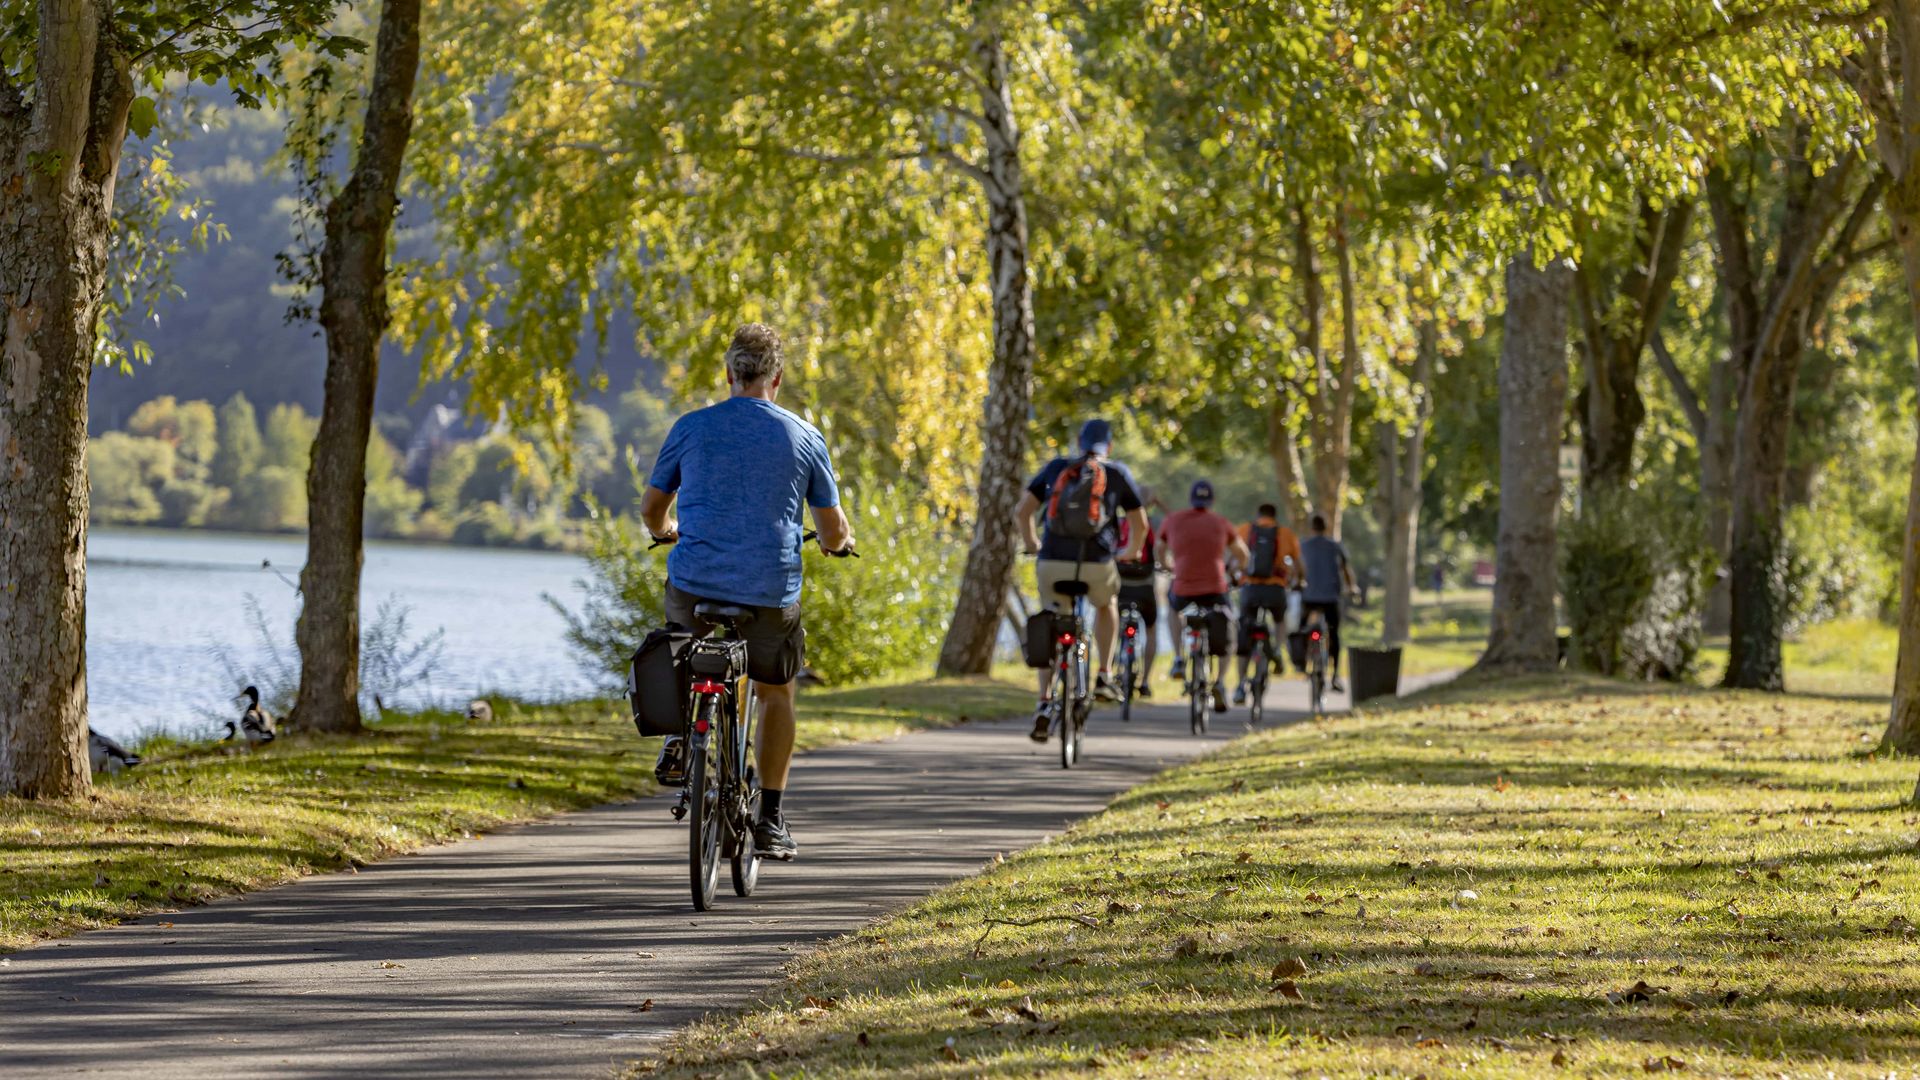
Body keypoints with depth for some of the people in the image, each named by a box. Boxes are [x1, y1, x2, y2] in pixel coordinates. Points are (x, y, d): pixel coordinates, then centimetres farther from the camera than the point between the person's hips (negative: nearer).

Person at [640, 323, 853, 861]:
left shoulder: (692, 428, 2)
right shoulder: (804, 438, 2)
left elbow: (651, 509, 12)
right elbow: (833, 530, 7)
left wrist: (667, 531, 36)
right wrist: (840, 542, 32)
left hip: (694, 586, 0)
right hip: (771, 592, 0)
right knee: (776, 691, 22)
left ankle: (680, 738, 10)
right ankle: (771, 820, 17)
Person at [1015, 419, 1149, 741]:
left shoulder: (1056, 468, 12)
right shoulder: (1118, 473, 8)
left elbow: (1022, 511, 10)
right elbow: (1140, 524, 12)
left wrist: (1031, 543, 29)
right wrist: (1132, 551, 33)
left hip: (1052, 563, 1)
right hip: (1097, 564, -1)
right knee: (1106, 603, 34)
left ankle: (1044, 703, 6)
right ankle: (1103, 677, 24)